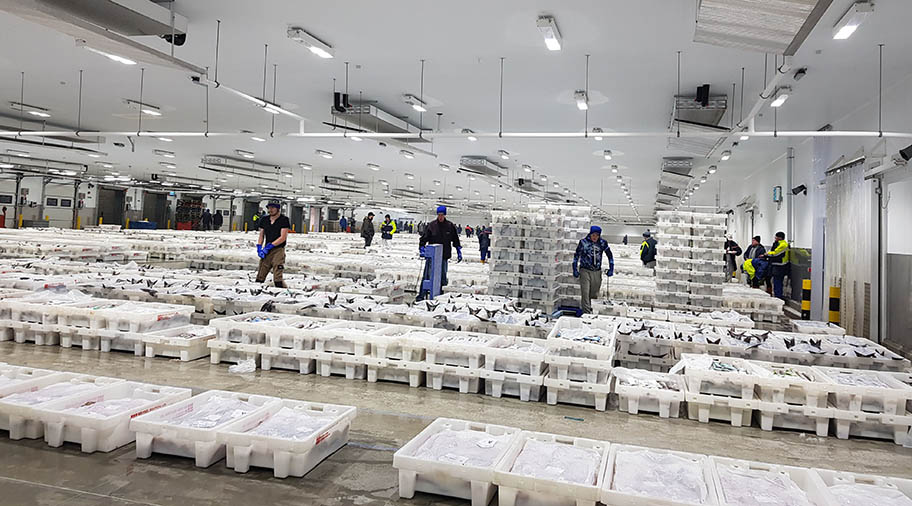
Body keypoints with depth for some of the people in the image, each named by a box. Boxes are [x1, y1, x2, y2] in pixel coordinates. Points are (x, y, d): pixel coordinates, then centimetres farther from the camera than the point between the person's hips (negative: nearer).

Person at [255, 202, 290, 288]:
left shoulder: (284, 220, -4)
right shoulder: (264, 220, 13)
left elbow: (283, 238, -10)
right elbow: (261, 236, 17)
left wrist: (269, 246, -12)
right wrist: (259, 248, 1)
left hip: (278, 250, -6)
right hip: (266, 251, 6)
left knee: (278, 279, -15)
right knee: (260, 277, 4)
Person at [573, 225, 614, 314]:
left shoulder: (603, 243, -1)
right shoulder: (583, 242, -6)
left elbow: (610, 255, 12)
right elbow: (576, 255, 3)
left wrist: (611, 269, 9)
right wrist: (575, 269, 0)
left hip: (597, 272, 3)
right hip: (585, 271, -3)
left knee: (594, 294, 11)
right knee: (585, 293, -11)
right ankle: (587, 312, -6)